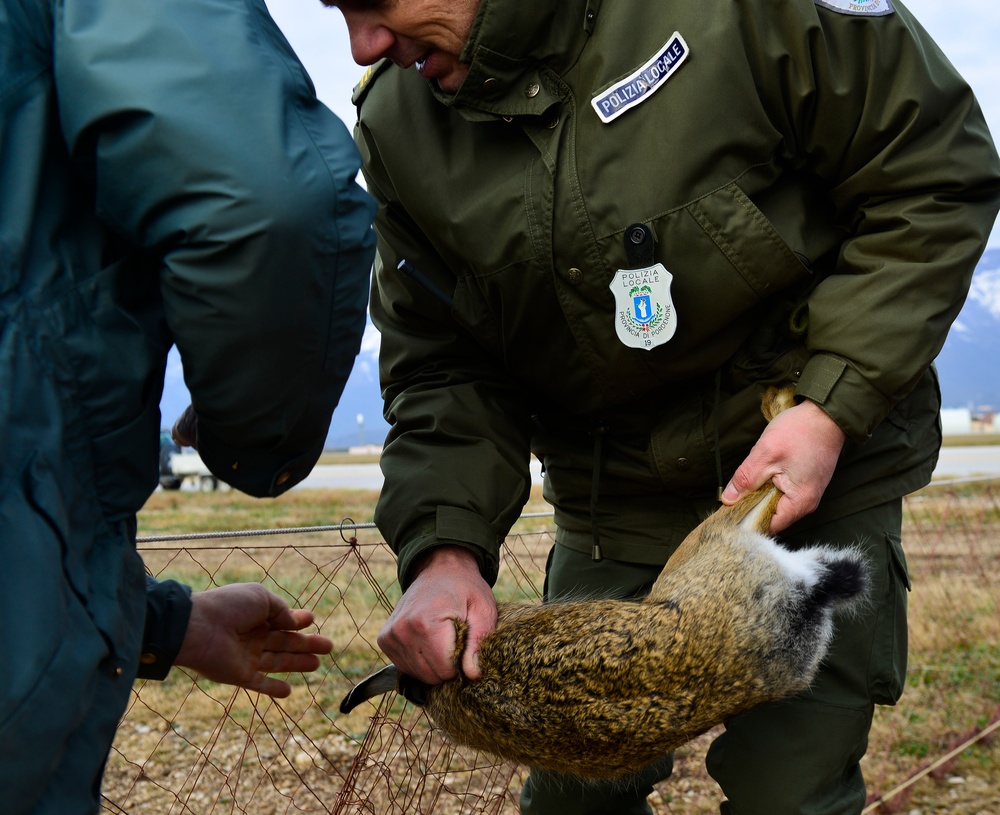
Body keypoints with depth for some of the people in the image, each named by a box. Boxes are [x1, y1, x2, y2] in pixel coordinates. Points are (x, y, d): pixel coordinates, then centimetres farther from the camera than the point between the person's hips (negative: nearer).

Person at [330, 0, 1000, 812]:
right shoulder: (397, 128, -6)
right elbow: (442, 370, -3)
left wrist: (833, 406, -19)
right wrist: (444, 551, -20)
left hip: (813, 468, -3)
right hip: (615, 498, 4)